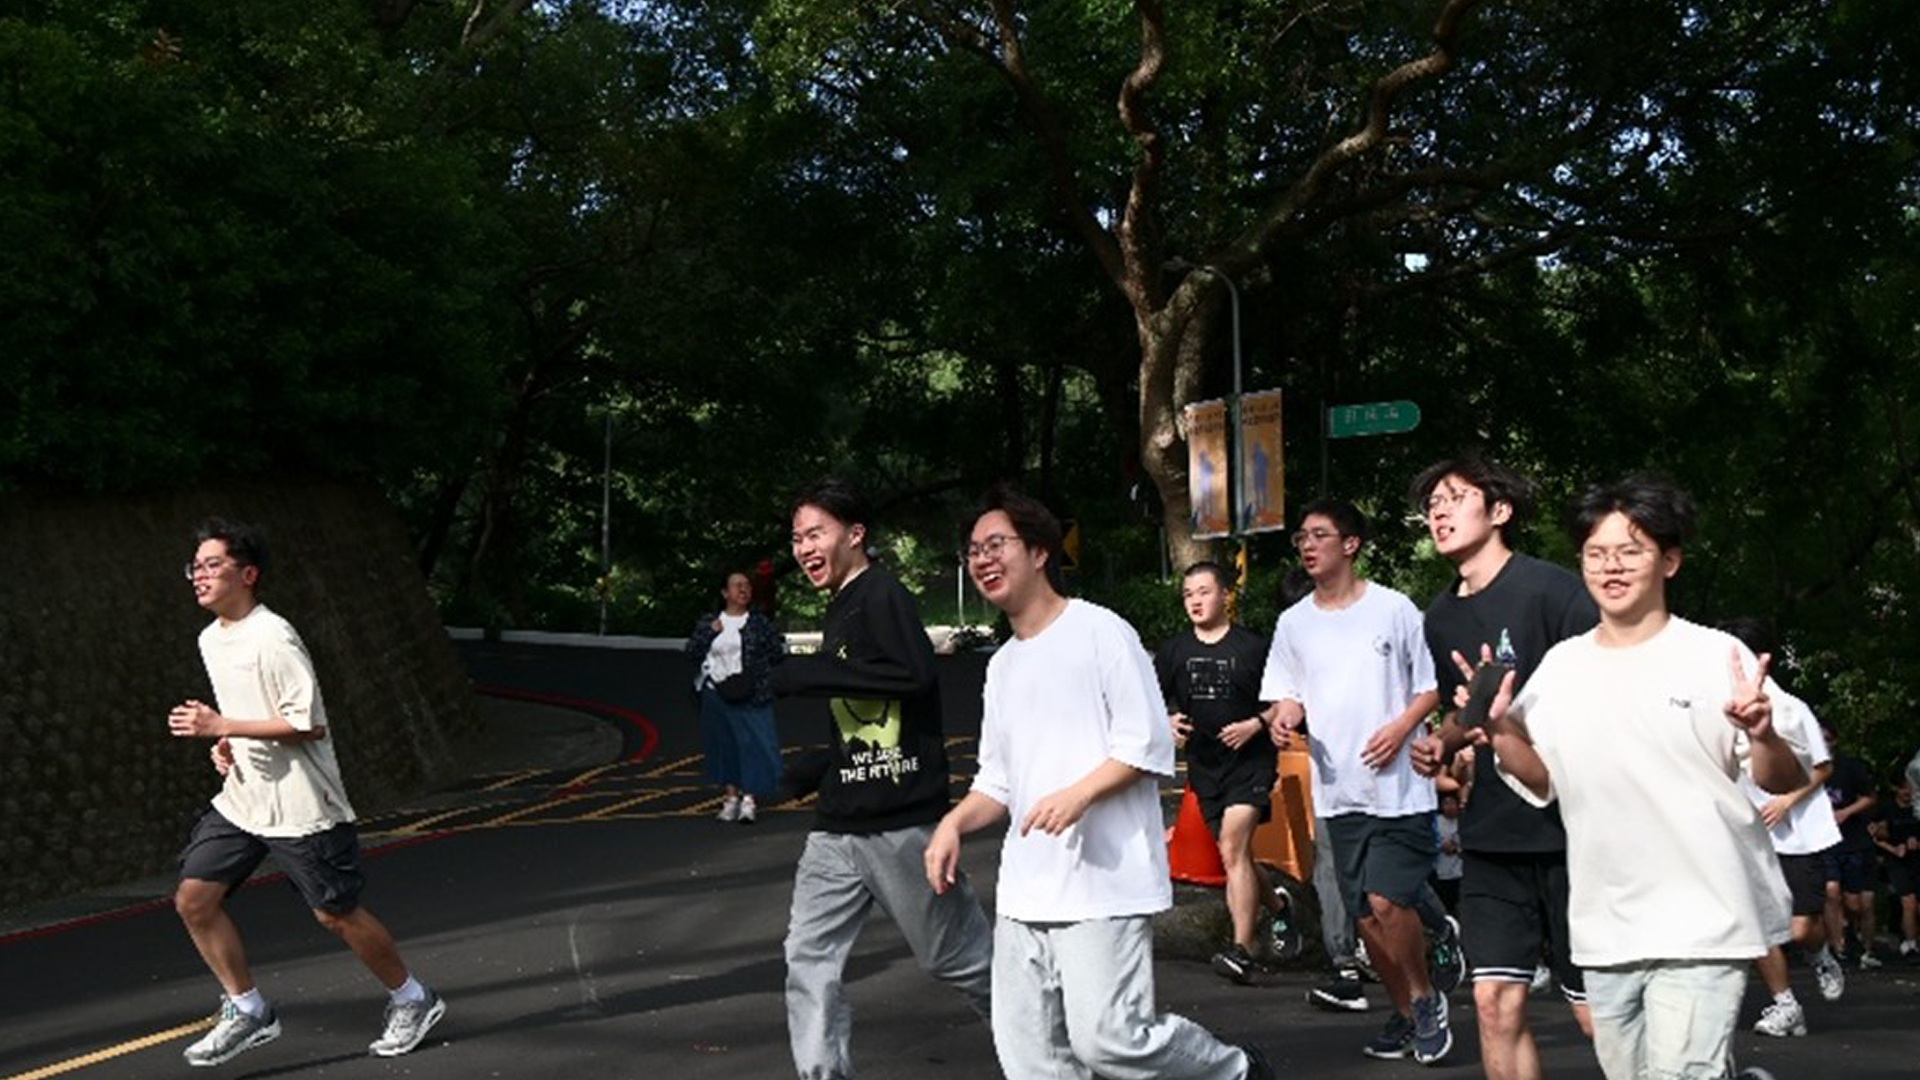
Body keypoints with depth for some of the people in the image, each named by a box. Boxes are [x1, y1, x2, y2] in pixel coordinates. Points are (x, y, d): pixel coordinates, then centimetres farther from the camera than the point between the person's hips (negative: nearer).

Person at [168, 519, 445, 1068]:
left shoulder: (272, 638, -19)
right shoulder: (211, 639, 10)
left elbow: (308, 724, -22)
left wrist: (221, 726, -23)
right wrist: (225, 747, 4)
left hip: (300, 806, -8)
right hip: (241, 799, 8)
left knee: (335, 914, 1)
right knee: (193, 899, -1)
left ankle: (412, 1001, 20)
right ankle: (248, 1012, 12)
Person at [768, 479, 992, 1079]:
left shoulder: (881, 594, -11)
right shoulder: (840, 609, 15)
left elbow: (913, 672, -30)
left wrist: (799, 675, -24)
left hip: (902, 822, -8)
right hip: (838, 826, 8)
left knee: (957, 956, 4)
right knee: (809, 958, -1)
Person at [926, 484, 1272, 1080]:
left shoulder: (1098, 630, -4)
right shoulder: (1001, 666, 19)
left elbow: (1148, 740, -9)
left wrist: (1079, 795, -23)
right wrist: (954, 822, 3)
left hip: (1102, 880, -8)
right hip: (1025, 892, 8)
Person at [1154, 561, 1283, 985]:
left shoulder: (1252, 647, -6)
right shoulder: (1174, 651, 6)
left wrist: (1256, 724, -14)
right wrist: (1168, 721, -3)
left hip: (1249, 761, -5)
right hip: (1203, 763, 5)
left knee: (1232, 849, -19)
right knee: (1235, 854, 14)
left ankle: (1241, 948, -20)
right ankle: (1277, 911, 39)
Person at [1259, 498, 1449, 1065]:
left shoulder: (1394, 609, -3)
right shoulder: (1293, 623, 8)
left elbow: (1432, 684, 2)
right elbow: (1286, 695, 14)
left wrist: (1401, 727, -14)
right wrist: (1283, 715, -9)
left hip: (1399, 784, -5)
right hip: (1337, 790, 5)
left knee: (1387, 900, -15)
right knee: (1366, 914, 8)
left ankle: (1425, 997, 9)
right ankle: (1406, 1013, 26)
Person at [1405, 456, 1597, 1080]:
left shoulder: (1550, 590, -10)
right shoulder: (1441, 618, 12)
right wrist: (1443, 745, 6)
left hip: (1569, 826, -6)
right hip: (1491, 835, 6)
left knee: (1597, 1010, -2)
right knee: (1496, 1001, 2)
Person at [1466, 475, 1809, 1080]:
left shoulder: (1717, 656, -5)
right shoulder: (1560, 666, 8)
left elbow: (1784, 784, -4)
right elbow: (1542, 783, 14)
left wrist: (1763, 736, -25)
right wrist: (1499, 732, -4)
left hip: (1703, 925, -5)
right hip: (1604, 931, 5)